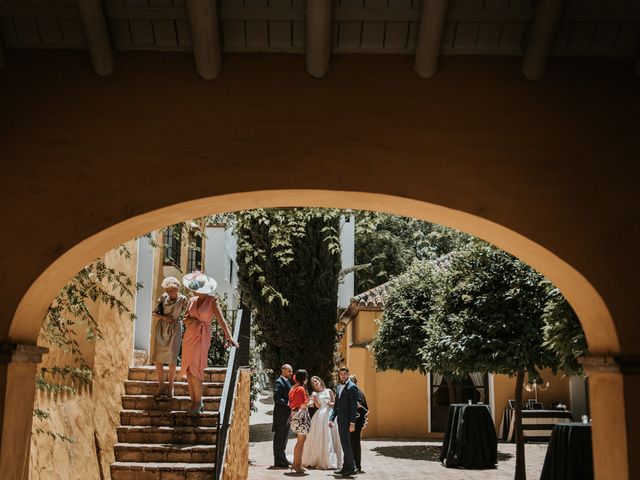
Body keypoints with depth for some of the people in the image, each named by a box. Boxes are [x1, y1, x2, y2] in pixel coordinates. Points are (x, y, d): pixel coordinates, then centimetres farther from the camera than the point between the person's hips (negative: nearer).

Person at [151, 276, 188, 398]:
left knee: (172, 361, -5)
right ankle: (161, 387, 13)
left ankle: (170, 387, 10)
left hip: (174, 330, -3)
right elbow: (154, 314, 5)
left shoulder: (183, 300, -6)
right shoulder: (163, 297, 1)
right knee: (158, 360, 1)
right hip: (161, 330, 3)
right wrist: (163, 317, -12)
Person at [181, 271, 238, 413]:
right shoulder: (192, 300, 7)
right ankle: (194, 401, 13)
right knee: (188, 369, 4)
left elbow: (220, 319, -19)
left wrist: (229, 336, -31)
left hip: (202, 337, -6)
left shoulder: (212, 301, -9)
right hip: (189, 335, 6)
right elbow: (185, 319, 14)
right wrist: (189, 320, -10)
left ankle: (198, 401, 6)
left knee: (195, 370, -9)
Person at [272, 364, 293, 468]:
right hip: (281, 413, -10)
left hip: (287, 413, 10)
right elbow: (276, 398, -23)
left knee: (284, 436, 16)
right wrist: (287, 403, -24)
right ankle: (278, 460, 2)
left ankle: (282, 458, 25)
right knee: (279, 436, -3)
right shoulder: (279, 382, -14)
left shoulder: (287, 382, 16)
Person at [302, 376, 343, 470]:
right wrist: (315, 398, -16)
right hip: (320, 416, 0)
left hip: (329, 414, 0)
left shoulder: (328, 391, 11)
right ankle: (317, 460, 3)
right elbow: (318, 406, -1)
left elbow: (335, 403, 13)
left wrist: (330, 404, -7)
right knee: (319, 439, -3)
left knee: (330, 439, -2)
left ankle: (330, 461, 2)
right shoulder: (314, 393, 11)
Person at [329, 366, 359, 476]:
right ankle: (346, 467, 19)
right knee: (344, 443, 13)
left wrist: (352, 423, -19)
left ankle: (351, 468, -2)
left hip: (347, 421, -8)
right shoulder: (339, 386, 15)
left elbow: (354, 406, -15)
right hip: (340, 420, 8)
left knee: (346, 443, -9)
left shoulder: (352, 387, -10)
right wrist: (332, 419, 13)